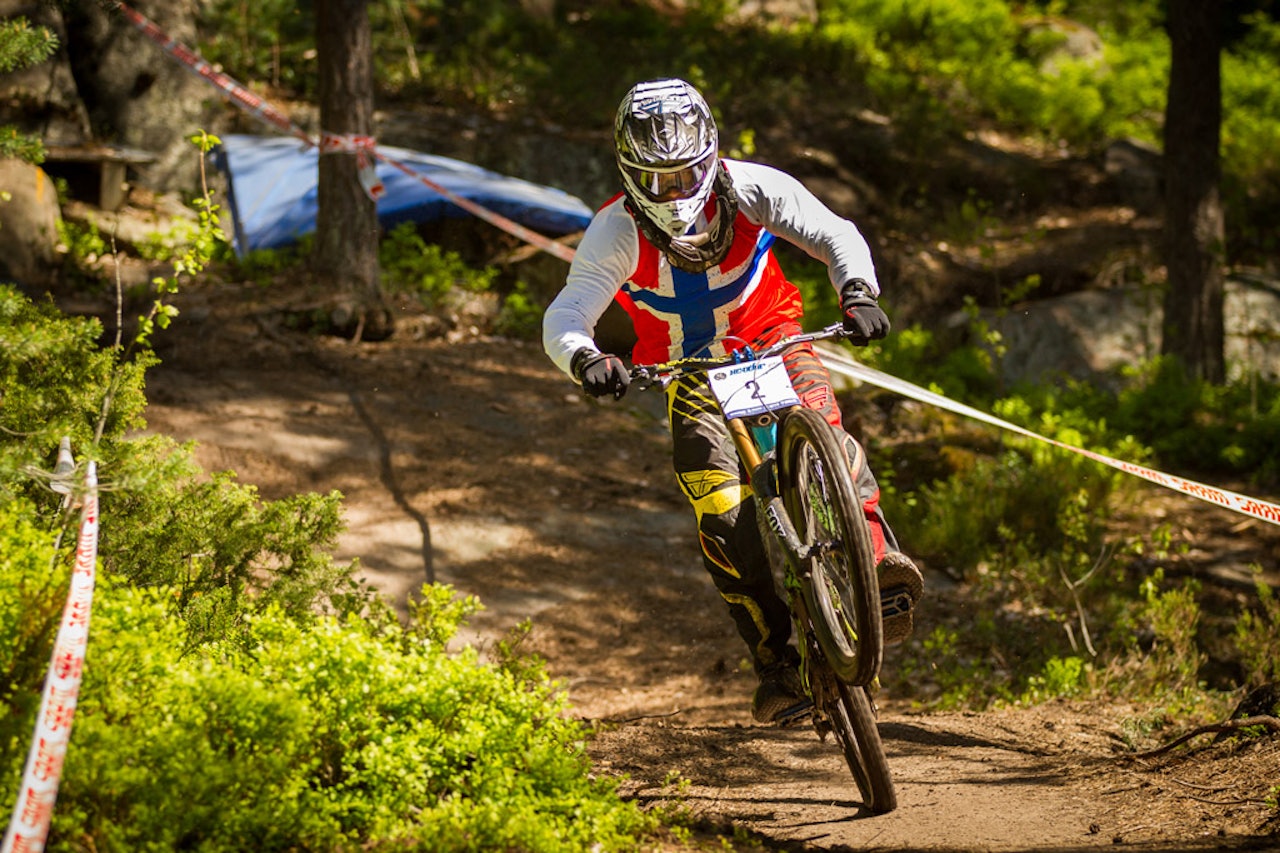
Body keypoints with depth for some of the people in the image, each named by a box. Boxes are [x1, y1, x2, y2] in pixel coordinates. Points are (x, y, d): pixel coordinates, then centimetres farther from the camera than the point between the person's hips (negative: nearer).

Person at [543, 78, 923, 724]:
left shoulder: (748, 188, -23)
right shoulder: (618, 232, -26)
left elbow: (834, 235, -27)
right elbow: (563, 319, -33)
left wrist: (858, 294, -47)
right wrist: (586, 360, -56)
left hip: (771, 337, 0)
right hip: (690, 372, 0)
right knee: (722, 516, -16)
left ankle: (877, 558, -34)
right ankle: (777, 661, -11)